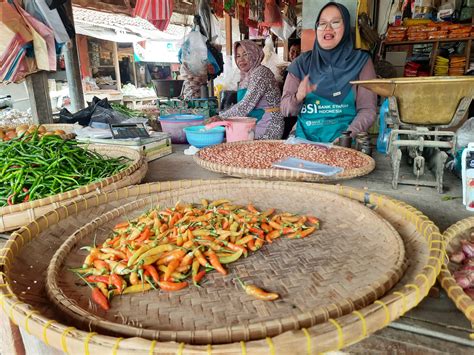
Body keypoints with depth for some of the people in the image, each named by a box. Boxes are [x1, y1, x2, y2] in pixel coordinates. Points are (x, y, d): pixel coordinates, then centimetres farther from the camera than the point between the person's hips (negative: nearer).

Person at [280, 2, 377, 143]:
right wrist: (298, 98, -15)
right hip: (305, 138, 1)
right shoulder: (302, 62, 7)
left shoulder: (361, 61, 4)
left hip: (344, 143, -1)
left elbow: (367, 109, 0)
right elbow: (285, 109, 6)